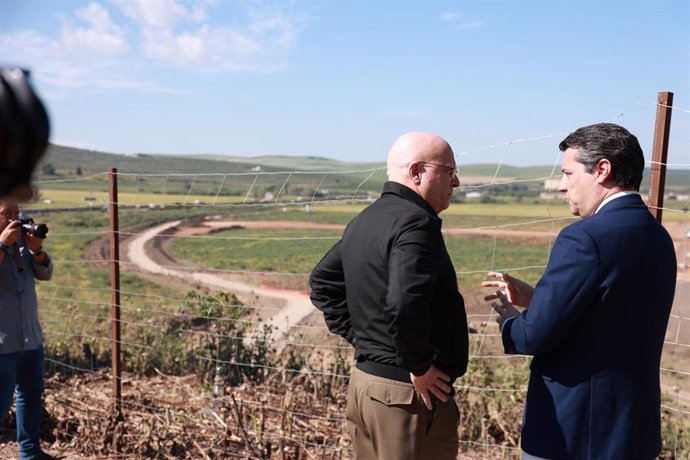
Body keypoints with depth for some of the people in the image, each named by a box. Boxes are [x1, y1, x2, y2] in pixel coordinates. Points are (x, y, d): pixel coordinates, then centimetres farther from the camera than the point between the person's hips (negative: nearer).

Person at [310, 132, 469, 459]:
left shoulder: (363, 221, 10)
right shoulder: (415, 222, -19)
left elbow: (323, 282, 19)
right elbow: (405, 303, -33)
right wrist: (420, 367, -18)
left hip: (363, 381, 9)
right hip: (410, 393, -9)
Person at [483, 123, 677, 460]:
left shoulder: (585, 238, -23)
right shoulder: (658, 237, 5)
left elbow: (535, 336, -22)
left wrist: (509, 320, -1)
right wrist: (533, 298, 7)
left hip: (575, 431, -8)